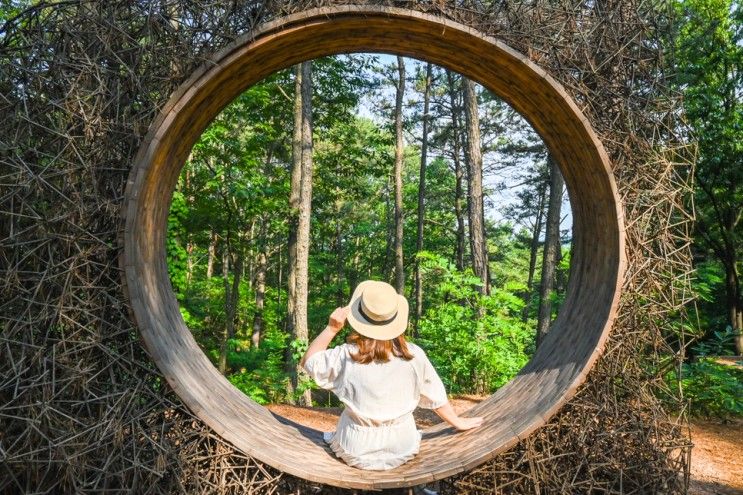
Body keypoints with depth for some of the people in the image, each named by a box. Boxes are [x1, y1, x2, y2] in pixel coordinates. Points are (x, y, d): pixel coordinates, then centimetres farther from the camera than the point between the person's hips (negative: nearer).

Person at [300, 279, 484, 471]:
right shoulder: (413, 355, -15)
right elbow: (436, 397, -2)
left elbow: (308, 361, -1)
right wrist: (458, 422, 15)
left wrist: (331, 328, -13)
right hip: (402, 451, 1)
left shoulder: (346, 356, -19)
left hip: (357, 454, -1)